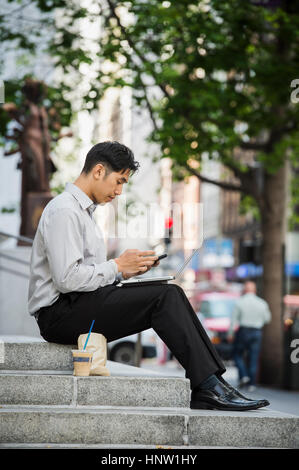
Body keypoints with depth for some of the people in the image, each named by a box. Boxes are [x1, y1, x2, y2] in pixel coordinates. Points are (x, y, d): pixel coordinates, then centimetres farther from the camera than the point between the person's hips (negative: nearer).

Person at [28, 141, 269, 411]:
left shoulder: (82, 211, 22)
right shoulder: (64, 211, -12)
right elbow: (66, 279, -21)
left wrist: (124, 271, 6)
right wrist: (118, 266, -11)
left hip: (79, 306, 10)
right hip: (60, 313, -10)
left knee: (172, 294, -5)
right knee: (165, 297, -19)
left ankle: (208, 389, -13)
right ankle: (208, 387, -21)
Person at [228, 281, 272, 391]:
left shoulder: (240, 302, -6)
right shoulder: (262, 303, 0)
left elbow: (234, 319, -5)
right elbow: (267, 319, 9)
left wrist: (230, 333, 2)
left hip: (243, 331, -2)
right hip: (257, 332, 2)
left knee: (237, 354, 15)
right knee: (253, 358, 6)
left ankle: (243, 376, -2)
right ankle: (251, 384, 4)